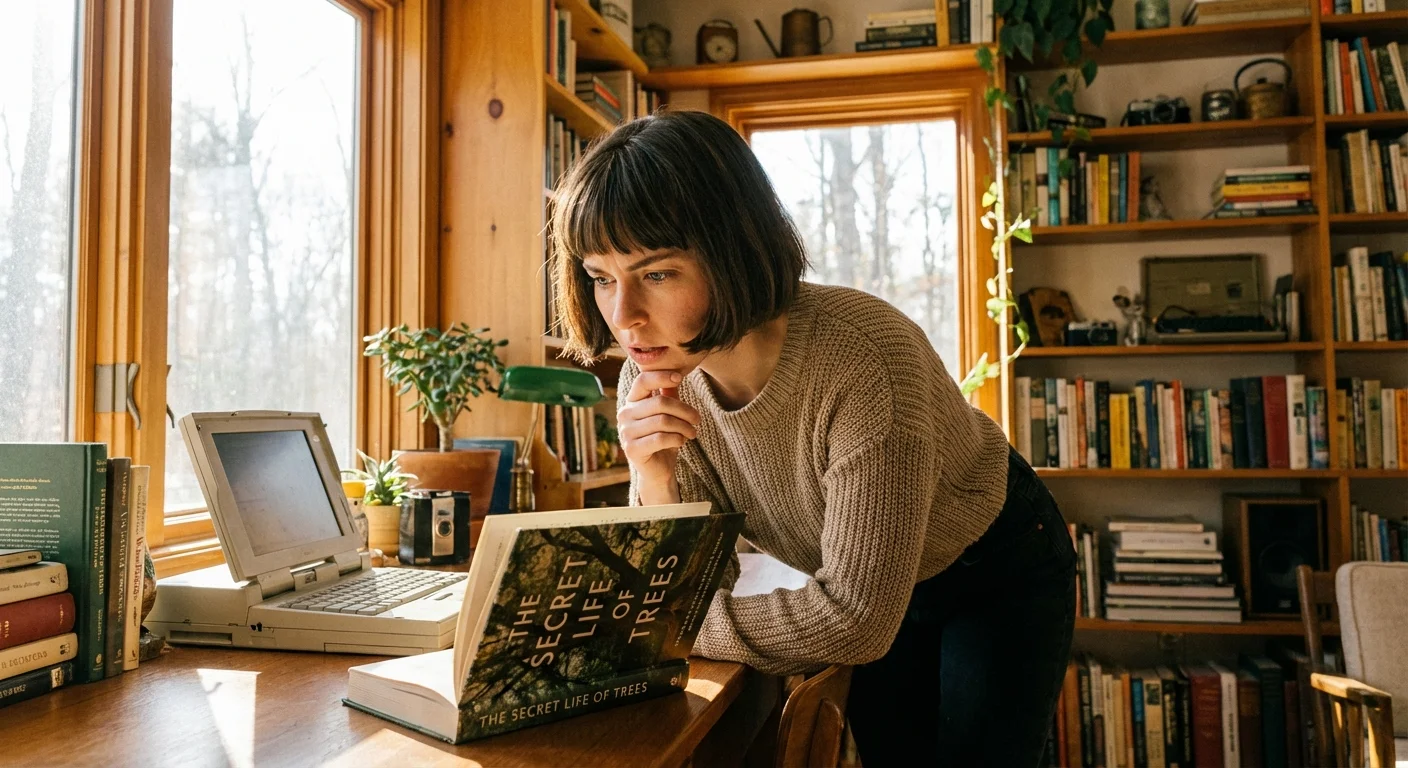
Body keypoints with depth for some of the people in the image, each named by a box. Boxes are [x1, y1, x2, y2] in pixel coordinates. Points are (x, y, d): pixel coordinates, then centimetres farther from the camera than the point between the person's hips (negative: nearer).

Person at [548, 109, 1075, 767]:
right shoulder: (653, 380, -20)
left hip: (998, 572, -4)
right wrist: (655, 482, -33)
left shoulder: (863, 357, -39)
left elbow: (855, 619, -35)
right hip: (869, 587, 5)